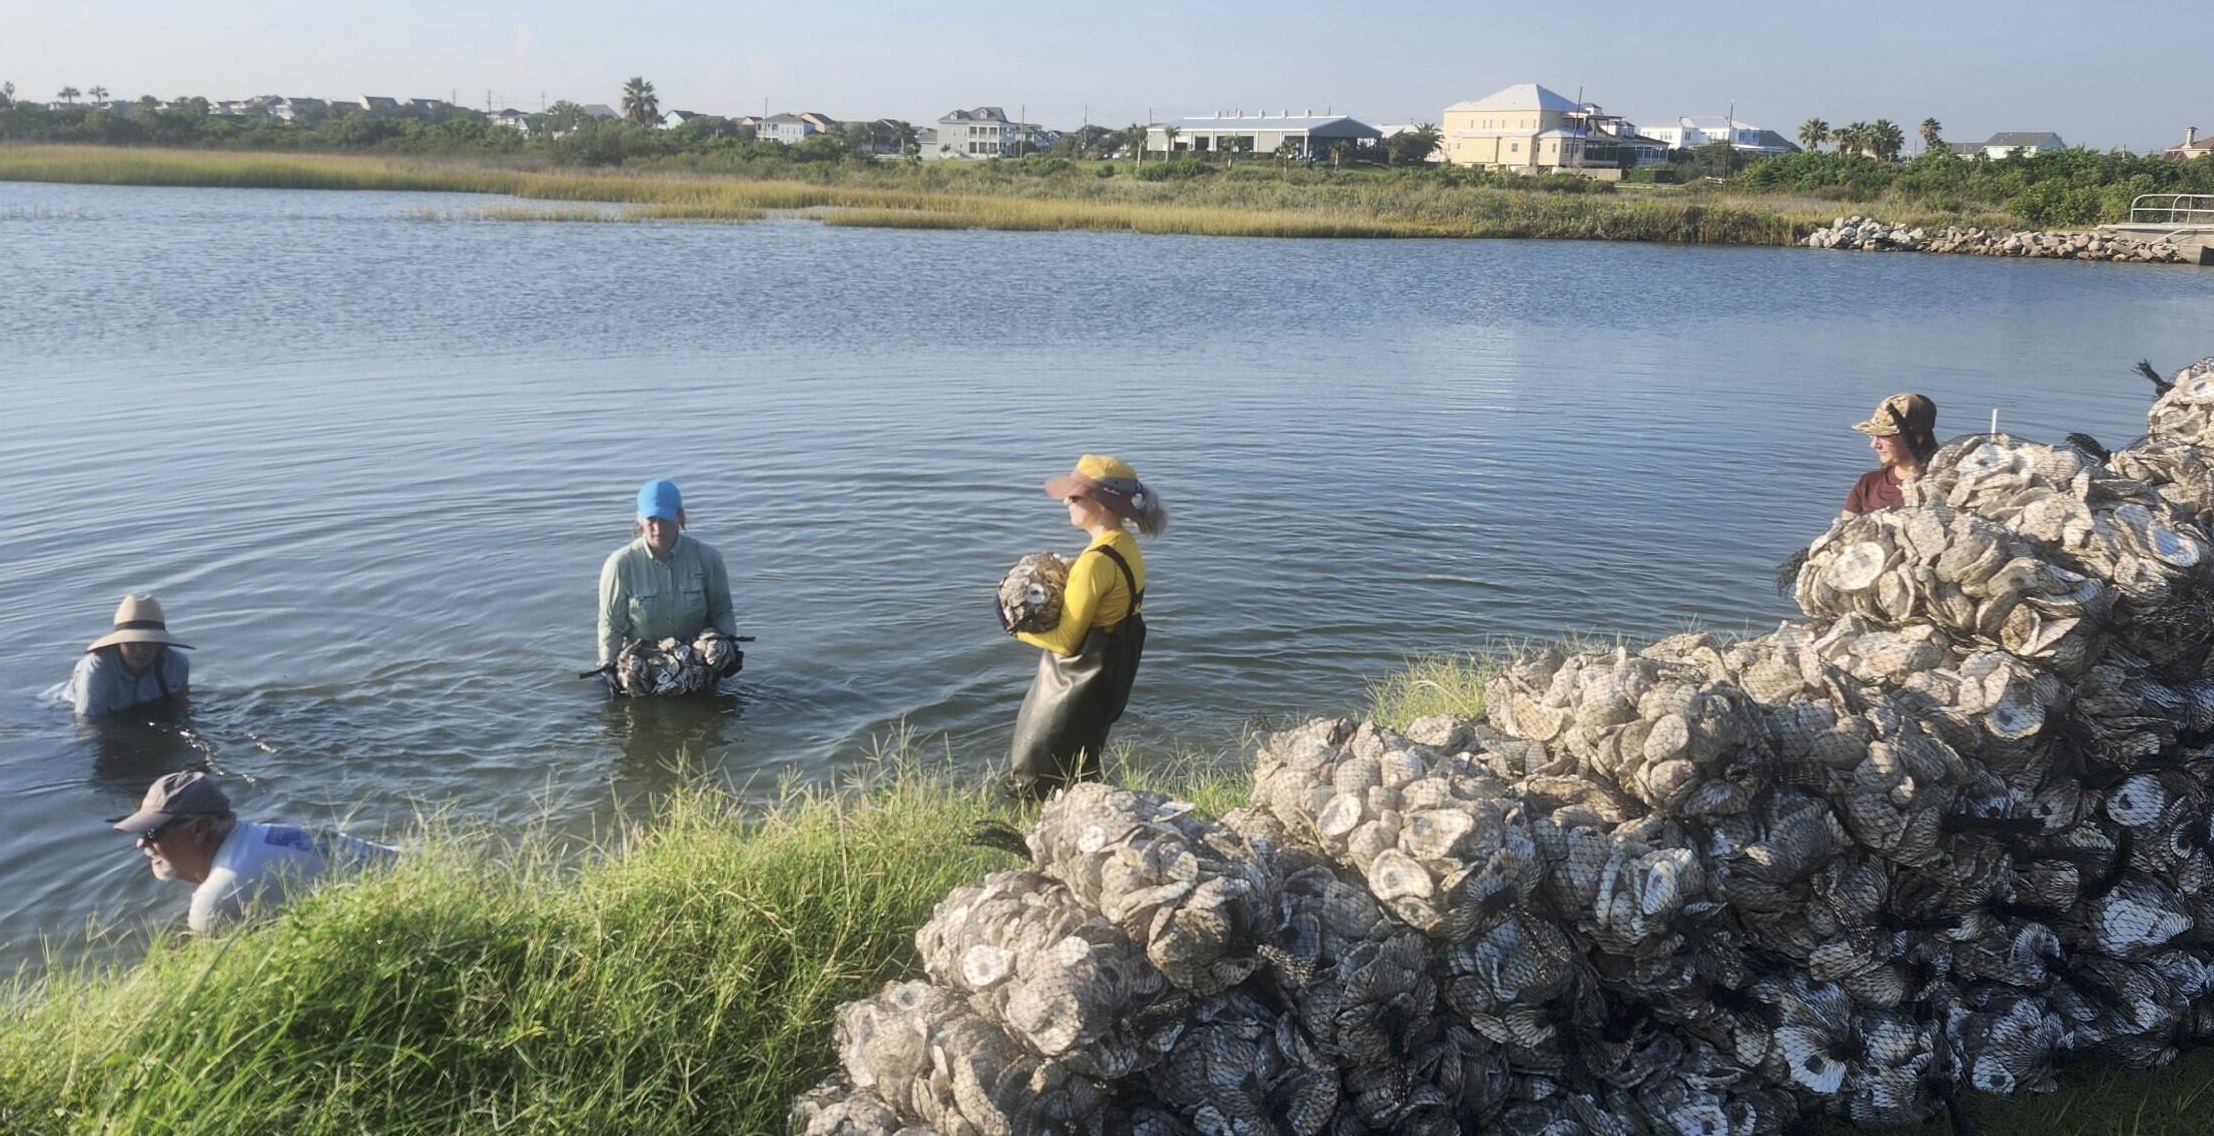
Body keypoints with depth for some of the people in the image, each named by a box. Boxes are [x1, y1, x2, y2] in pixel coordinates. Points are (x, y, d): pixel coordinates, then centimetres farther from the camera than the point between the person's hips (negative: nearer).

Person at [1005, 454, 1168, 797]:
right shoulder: (1125, 545, 2)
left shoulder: (1097, 561, -27)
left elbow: (1066, 641, -22)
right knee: (1080, 773, 24)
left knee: (1038, 781, 7)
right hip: (1109, 674, 9)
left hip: (1079, 683, -9)